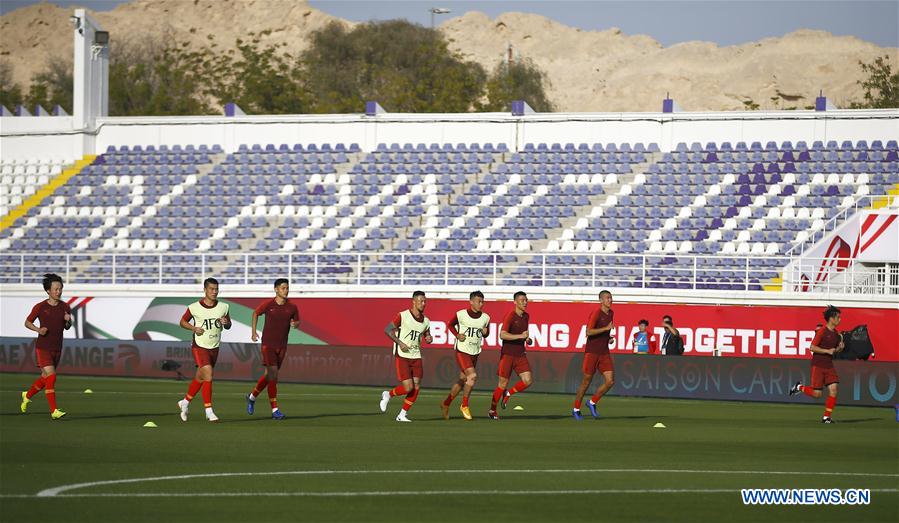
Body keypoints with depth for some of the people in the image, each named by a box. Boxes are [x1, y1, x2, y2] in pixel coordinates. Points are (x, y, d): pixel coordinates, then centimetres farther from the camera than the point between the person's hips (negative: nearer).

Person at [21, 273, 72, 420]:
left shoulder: (65, 307, 3)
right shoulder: (40, 307, -8)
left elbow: (67, 327, 14)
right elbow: (27, 322, 4)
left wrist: (68, 321, -10)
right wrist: (38, 330, -15)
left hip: (57, 349, 5)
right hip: (43, 348, -5)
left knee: (46, 378, 15)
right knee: (51, 376, -17)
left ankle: (28, 395, 42)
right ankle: (53, 411, -16)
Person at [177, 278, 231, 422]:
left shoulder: (223, 307, 1)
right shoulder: (194, 307, -9)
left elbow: (229, 325, 13)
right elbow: (183, 321, 4)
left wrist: (226, 323, -11)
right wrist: (194, 328, -14)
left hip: (214, 347, 5)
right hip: (199, 346, -5)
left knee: (200, 378, 14)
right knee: (208, 376, -17)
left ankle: (185, 402, 35)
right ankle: (209, 412, -13)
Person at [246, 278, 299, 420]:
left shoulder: (292, 307, 0)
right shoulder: (268, 304, -7)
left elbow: (297, 323, 13)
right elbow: (256, 313, 11)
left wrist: (295, 324, -11)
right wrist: (253, 332, 6)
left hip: (282, 346, 4)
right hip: (268, 344, -4)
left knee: (269, 375, 12)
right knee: (272, 374, -13)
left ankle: (252, 396, 37)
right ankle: (275, 409, -13)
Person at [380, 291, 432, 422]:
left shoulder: (426, 321, 7)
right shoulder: (403, 316, -10)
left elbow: (427, 335, 24)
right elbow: (387, 330, -9)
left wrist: (429, 338, -1)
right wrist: (400, 343, -18)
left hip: (416, 356, 6)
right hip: (402, 356, -6)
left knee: (416, 388, -3)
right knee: (408, 388, -13)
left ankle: (402, 415, 10)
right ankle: (388, 395, 16)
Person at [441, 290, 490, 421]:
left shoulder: (485, 318, 3)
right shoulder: (460, 314, -8)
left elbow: (486, 334, 17)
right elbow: (450, 324, 9)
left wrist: (485, 332, -7)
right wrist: (457, 335, -8)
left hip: (475, 353, 5)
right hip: (462, 351, -5)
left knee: (462, 380, 11)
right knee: (472, 376, -21)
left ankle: (446, 404, 29)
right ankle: (464, 405, -6)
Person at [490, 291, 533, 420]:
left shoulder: (526, 316, 10)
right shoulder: (510, 316, -14)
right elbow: (502, 335, -24)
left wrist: (528, 339, 8)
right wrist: (520, 336, -31)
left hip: (520, 355, 6)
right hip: (507, 354, -6)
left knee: (527, 381, -9)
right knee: (503, 384, -1)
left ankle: (508, 394, 17)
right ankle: (492, 410, 17)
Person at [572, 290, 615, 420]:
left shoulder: (611, 314, 11)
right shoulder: (596, 313, -13)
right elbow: (589, 332, -24)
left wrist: (609, 337, 9)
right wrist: (606, 328, -26)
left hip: (604, 353, 6)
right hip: (592, 352, -6)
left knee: (610, 381, -6)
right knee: (586, 381, 1)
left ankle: (592, 403, 14)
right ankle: (576, 409, 17)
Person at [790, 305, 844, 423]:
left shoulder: (835, 333, 9)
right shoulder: (822, 331, -13)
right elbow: (812, 347, -15)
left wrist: (839, 348, 2)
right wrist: (827, 351, -20)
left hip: (829, 366, 6)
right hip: (818, 365, -6)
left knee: (833, 390, -7)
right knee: (817, 394, -6)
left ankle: (826, 417, 0)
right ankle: (799, 387, 22)